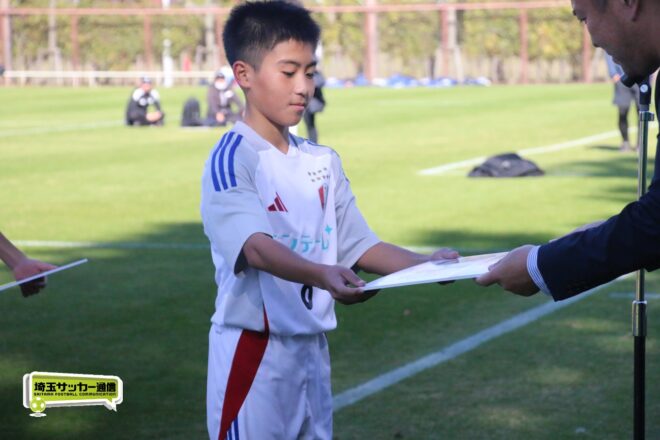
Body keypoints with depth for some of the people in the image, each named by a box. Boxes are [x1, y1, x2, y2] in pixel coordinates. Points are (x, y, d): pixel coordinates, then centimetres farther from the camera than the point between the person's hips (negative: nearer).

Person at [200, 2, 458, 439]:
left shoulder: (323, 161, 10)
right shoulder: (231, 159, -13)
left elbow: (359, 245, 8)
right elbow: (255, 247, -28)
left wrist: (425, 263, -10)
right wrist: (322, 276, -45)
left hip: (311, 347, 7)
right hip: (254, 349, -7)